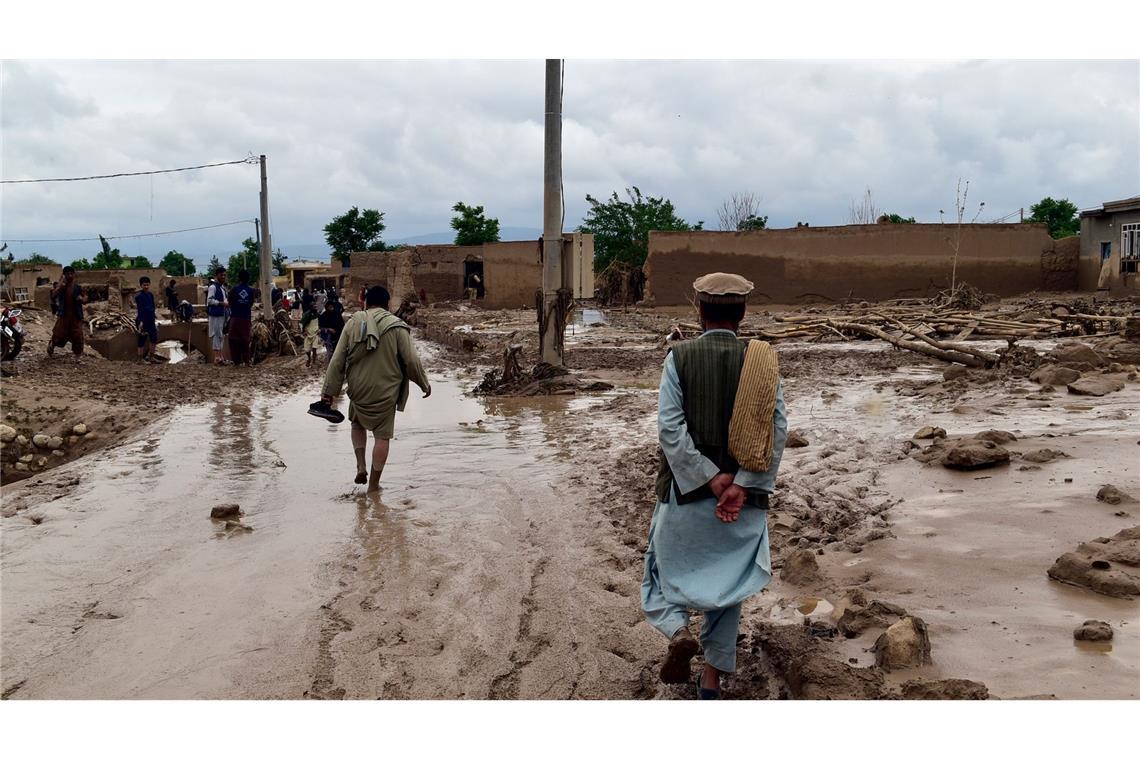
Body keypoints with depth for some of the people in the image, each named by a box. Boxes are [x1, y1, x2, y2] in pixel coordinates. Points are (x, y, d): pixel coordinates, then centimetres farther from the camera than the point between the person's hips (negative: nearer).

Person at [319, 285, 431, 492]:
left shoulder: (353, 324, -1)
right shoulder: (397, 326, -6)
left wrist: (329, 391, 5)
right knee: (382, 436, 8)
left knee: (358, 424, 28)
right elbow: (411, 361, -7)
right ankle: (374, 484, 11)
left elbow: (337, 361, -1)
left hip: (358, 390, 2)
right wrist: (424, 384, 8)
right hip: (385, 392, -2)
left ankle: (361, 466, 16)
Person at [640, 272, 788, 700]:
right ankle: (711, 684, 16)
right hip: (744, 498, 2)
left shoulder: (680, 357, -6)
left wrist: (711, 479, -12)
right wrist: (740, 486, -14)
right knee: (728, 585, 15)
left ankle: (677, 631, -10)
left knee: (665, 570, 18)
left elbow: (670, 428, -14)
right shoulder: (761, 361, -1)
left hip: (687, 492, -2)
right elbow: (777, 430, -10)